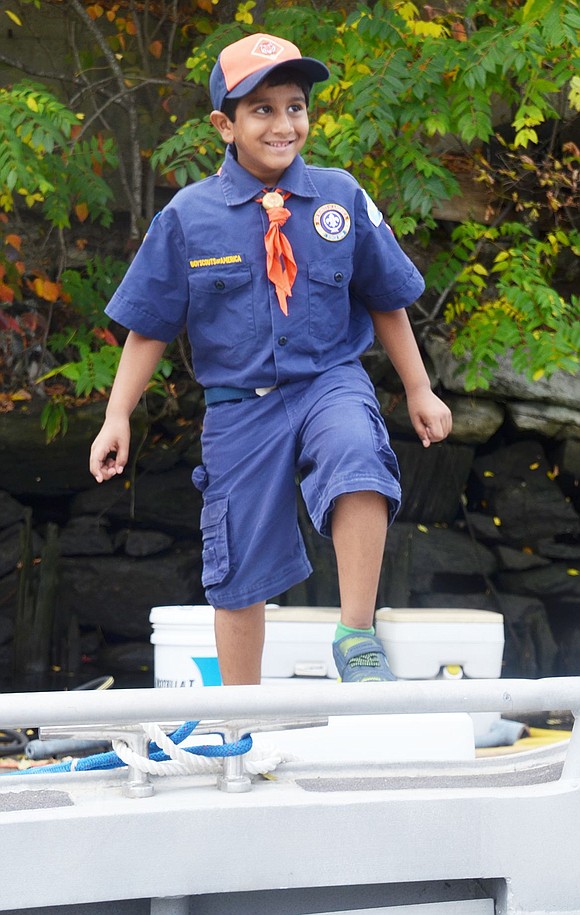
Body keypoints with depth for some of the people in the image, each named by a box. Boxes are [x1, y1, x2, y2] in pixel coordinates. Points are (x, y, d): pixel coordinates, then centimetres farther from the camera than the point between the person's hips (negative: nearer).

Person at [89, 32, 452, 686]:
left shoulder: (342, 198, -1)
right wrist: (117, 417, 2)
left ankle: (357, 639, -21)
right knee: (240, 569, 8)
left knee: (359, 462, -35)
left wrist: (419, 391, 14)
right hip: (239, 404, 1)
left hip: (330, 383, 0)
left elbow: (385, 300, 10)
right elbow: (150, 325, 4)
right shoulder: (188, 216, -3)